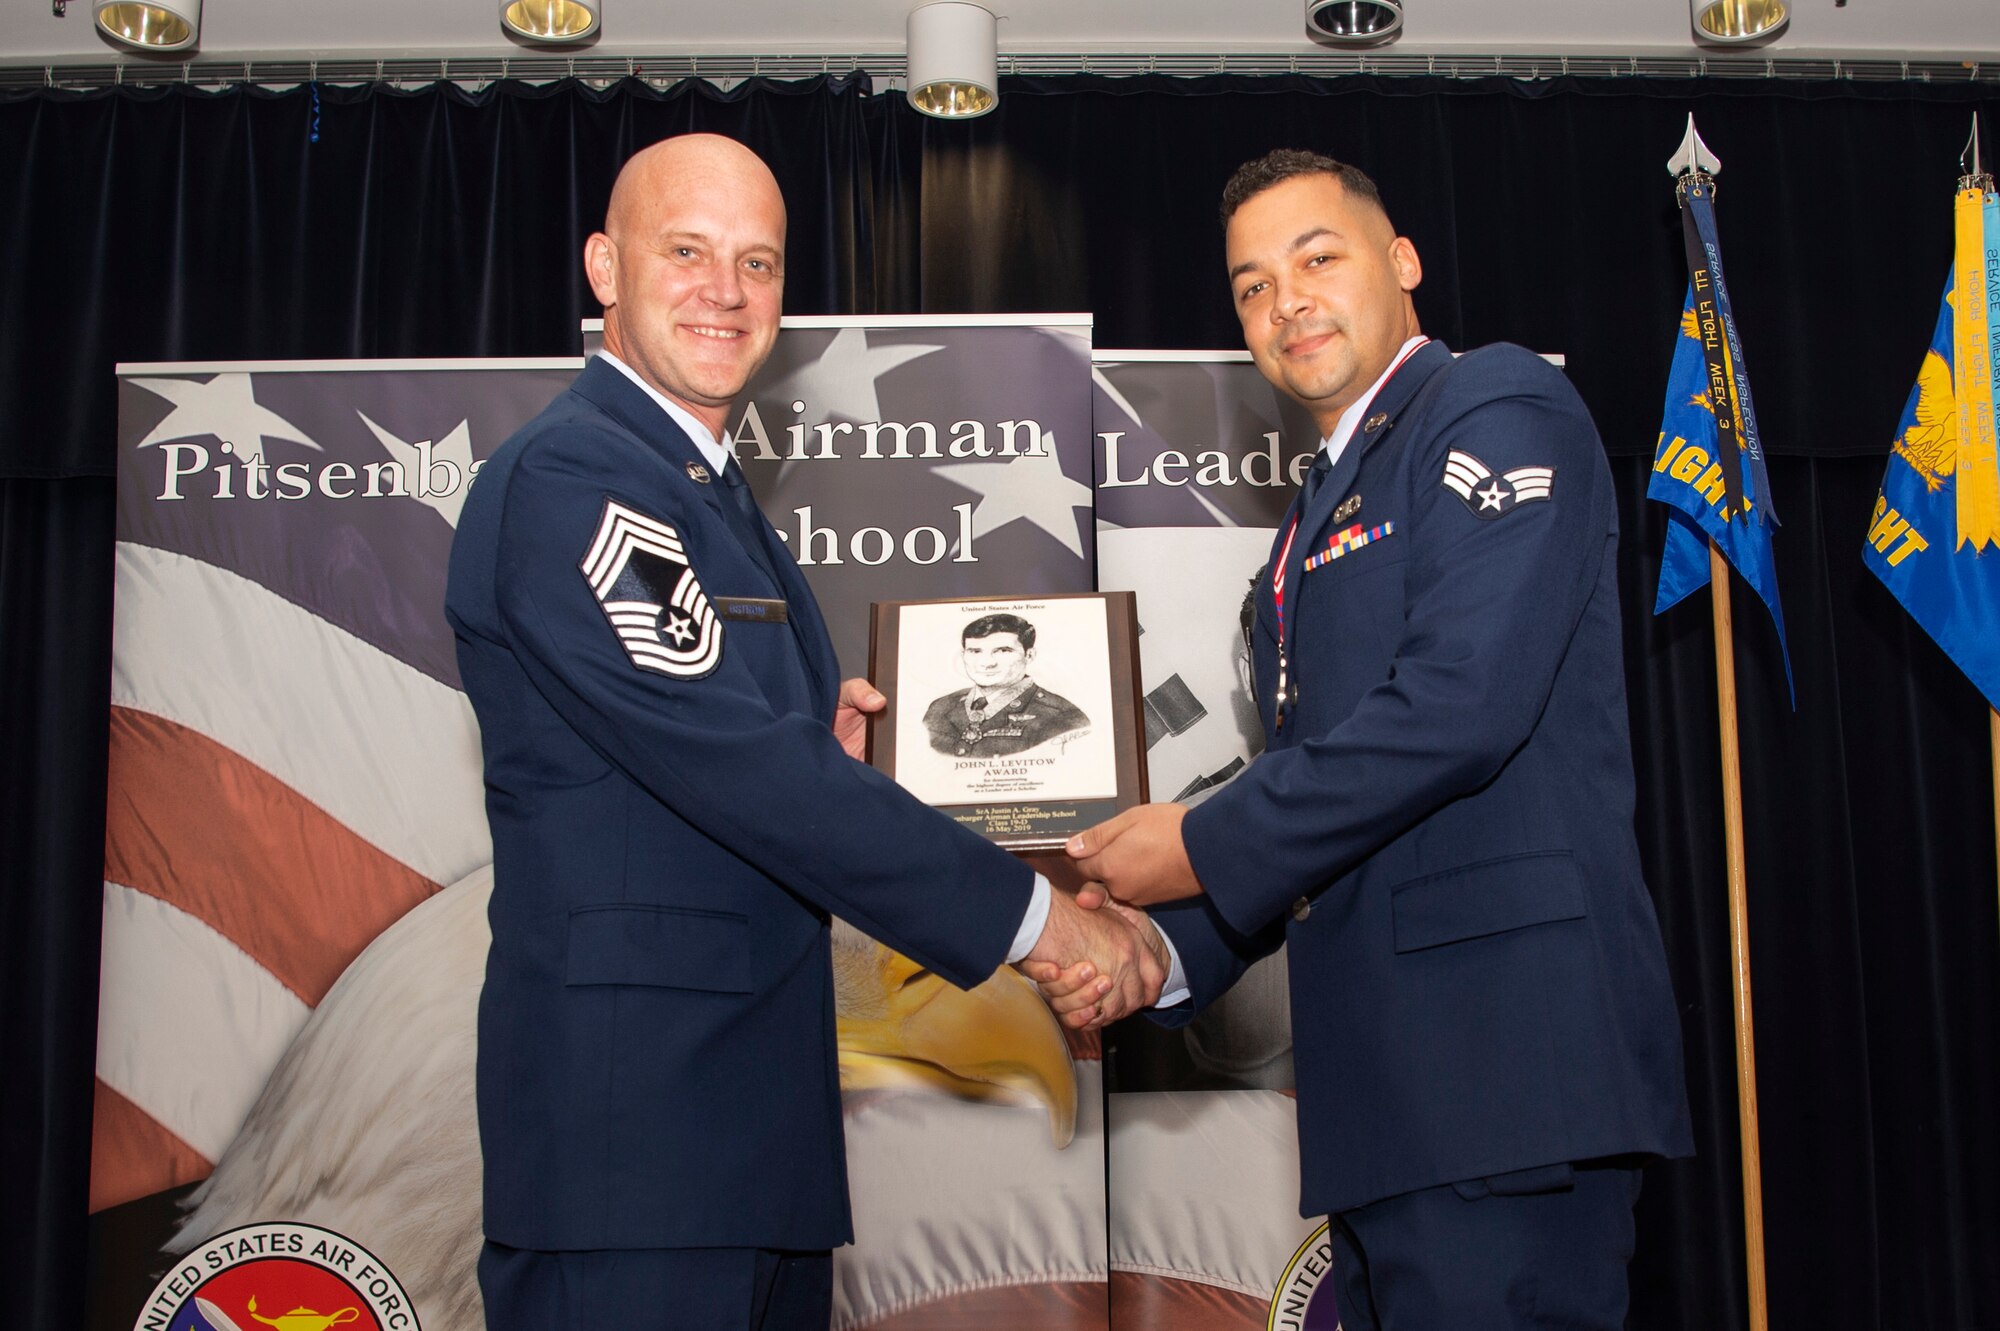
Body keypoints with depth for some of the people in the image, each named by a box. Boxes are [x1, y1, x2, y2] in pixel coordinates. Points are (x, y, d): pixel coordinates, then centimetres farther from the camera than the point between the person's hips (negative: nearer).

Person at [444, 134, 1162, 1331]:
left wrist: (819, 739, 4)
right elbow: (734, 767, -21)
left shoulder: (708, 490, 20)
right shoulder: (565, 480, -13)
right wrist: (1031, 915, -19)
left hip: (753, 1097, 10)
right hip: (631, 1115, -10)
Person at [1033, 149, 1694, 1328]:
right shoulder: (1318, 519, 24)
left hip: (1502, 1041, -9)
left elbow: (1459, 703, -17)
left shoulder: (1498, 409, -3)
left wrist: (1203, 850, -9)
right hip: (1386, 1071, 9)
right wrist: (1162, 950, 7)